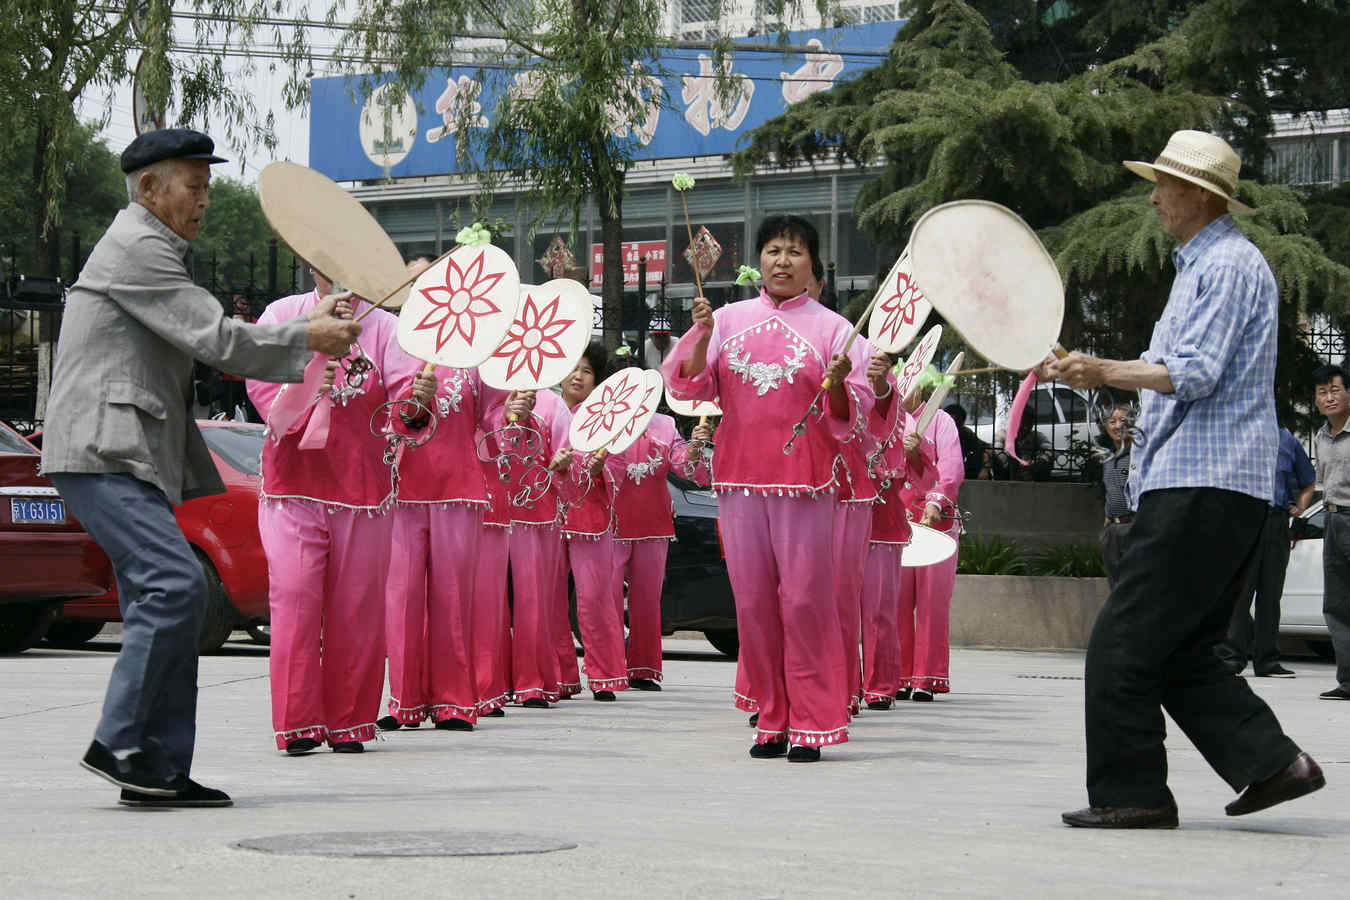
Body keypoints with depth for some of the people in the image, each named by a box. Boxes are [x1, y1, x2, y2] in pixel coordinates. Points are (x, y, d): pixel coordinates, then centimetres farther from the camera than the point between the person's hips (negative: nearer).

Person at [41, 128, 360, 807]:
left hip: (128, 459, 11)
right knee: (176, 582, -21)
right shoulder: (136, 248, -9)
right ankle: (117, 742, -17)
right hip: (100, 453, -11)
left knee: (163, 599, 5)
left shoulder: (151, 251, 25)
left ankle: (159, 773, 4)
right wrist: (307, 337, -4)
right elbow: (213, 340, -14)